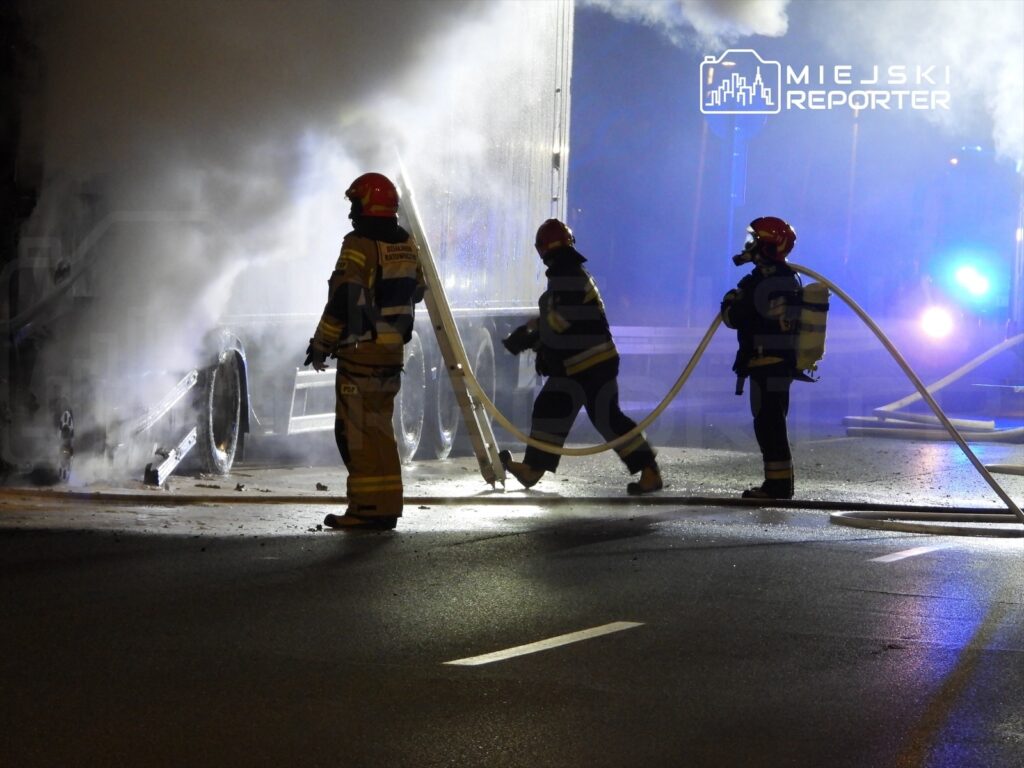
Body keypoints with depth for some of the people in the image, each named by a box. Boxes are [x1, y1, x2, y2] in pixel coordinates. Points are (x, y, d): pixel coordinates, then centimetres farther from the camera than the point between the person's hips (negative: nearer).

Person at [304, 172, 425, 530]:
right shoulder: (407, 247, 10)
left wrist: (321, 345, -8)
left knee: (356, 431, -4)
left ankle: (368, 507, -7)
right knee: (380, 430, 14)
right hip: (394, 353, 8)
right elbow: (414, 294, 19)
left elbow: (342, 302, -17)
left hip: (360, 354, -8)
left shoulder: (360, 246, -14)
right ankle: (387, 505, 15)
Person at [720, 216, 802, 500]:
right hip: (785, 361, 10)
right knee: (773, 424, 14)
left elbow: (734, 317, -15)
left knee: (768, 423, -8)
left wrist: (730, 300, 1)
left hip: (766, 364, -10)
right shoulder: (789, 279, 14)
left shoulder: (760, 281, -18)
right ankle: (779, 483, 17)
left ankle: (778, 483, -9)